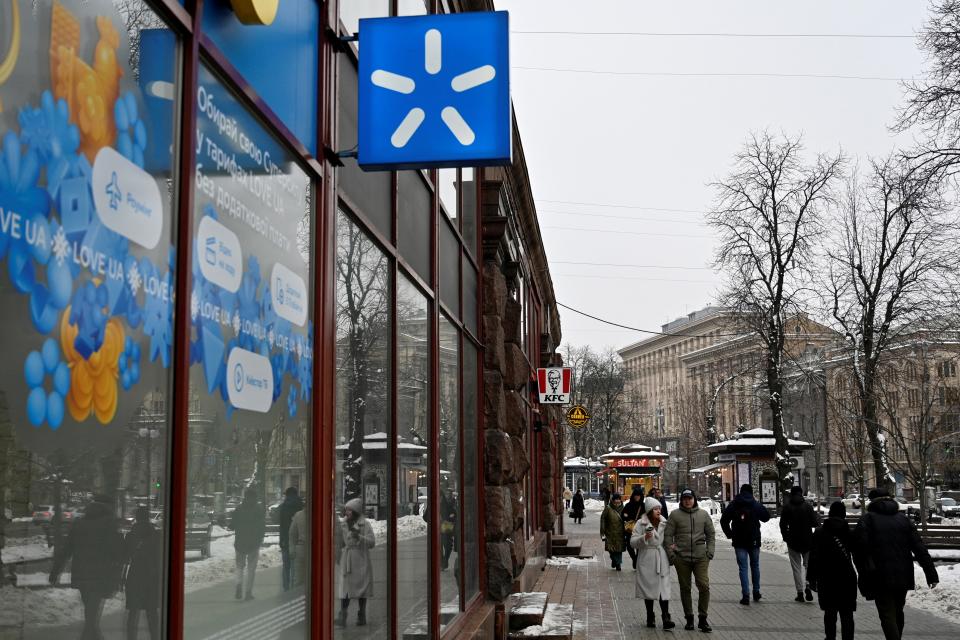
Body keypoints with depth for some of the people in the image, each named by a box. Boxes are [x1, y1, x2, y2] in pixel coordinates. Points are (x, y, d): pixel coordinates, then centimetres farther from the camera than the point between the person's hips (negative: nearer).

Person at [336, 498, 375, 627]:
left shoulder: (365, 524, -3)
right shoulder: (343, 525, 10)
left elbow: (372, 542, -9)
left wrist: (359, 537, -21)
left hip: (360, 561, -3)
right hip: (346, 562, 3)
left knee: (361, 589, 5)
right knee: (345, 588, -6)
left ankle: (361, 616, 17)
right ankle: (342, 617, -9)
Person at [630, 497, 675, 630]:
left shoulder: (664, 523, 8)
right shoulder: (641, 524, -4)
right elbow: (632, 542, -8)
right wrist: (644, 537, -23)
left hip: (662, 560, 2)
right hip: (647, 560, -2)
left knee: (664, 588, -7)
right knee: (648, 588, 6)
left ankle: (666, 617, -9)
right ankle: (650, 617, 17)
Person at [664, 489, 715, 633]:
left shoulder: (703, 514, 7)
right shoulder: (675, 515, 0)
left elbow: (711, 534, 11)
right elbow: (668, 535, 0)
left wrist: (710, 551, 1)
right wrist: (671, 554, -6)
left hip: (701, 557, 1)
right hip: (681, 558, 0)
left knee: (704, 586, -8)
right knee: (685, 588, 8)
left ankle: (703, 618, 5)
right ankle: (689, 618, 19)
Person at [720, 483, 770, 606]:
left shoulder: (733, 505, -2)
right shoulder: (756, 505, -1)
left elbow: (724, 520, -3)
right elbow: (766, 517, 11)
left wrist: (729, 534, 7)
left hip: (739, 542, -1)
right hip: (754, 541, 1)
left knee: (743, 568, -1)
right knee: (755, 566, 17)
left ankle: (746, 595, -9)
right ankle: (756, 592, 23)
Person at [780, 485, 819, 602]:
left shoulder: (787, 507, -3)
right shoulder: (808, 506, -3)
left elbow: (783, 524, -4)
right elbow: (814, 523, -3)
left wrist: (786, 537, 8)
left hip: (793, 540, -1)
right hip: (807, 540, 1)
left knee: (796, 567, 5)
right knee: (807, 564, 11)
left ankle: (800, 592, 2)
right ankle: (807, 587, -10)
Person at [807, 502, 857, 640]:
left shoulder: (819, 533, -4)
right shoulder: (849, 533, -4)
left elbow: (814, 558, -5)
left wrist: (811, 578, 1)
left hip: (826, 579, 0)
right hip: (847, 578, 0)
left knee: (829, 612, 13)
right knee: (847, 614, 4)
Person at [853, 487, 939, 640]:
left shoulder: (867, 519, -4)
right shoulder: (903, 519, 9)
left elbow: (859, 547, -15)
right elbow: (920, 549, 3)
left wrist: (865, 573, -7)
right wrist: (931, 574, 2)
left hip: (880, 578, -5)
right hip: (903, 576, 5)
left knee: (888, 616, -4)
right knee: (898, 613, 22)